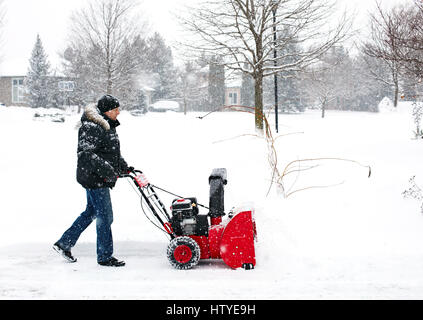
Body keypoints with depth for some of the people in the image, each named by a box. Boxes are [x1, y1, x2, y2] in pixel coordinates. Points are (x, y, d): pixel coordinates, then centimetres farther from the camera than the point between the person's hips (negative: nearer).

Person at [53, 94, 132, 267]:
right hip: (93, 177, -10)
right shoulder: (92, 127, -19)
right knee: (105, 216, -3)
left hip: (100, 179, 10)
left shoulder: (107, 126, 14)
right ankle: (105, 256, 8)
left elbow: (113, 152, 26)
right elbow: (85, 153, -27)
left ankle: (64, 243, 28)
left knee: (91, 212, 18)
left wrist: (124, 167, 18)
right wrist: (107, 170, -30)